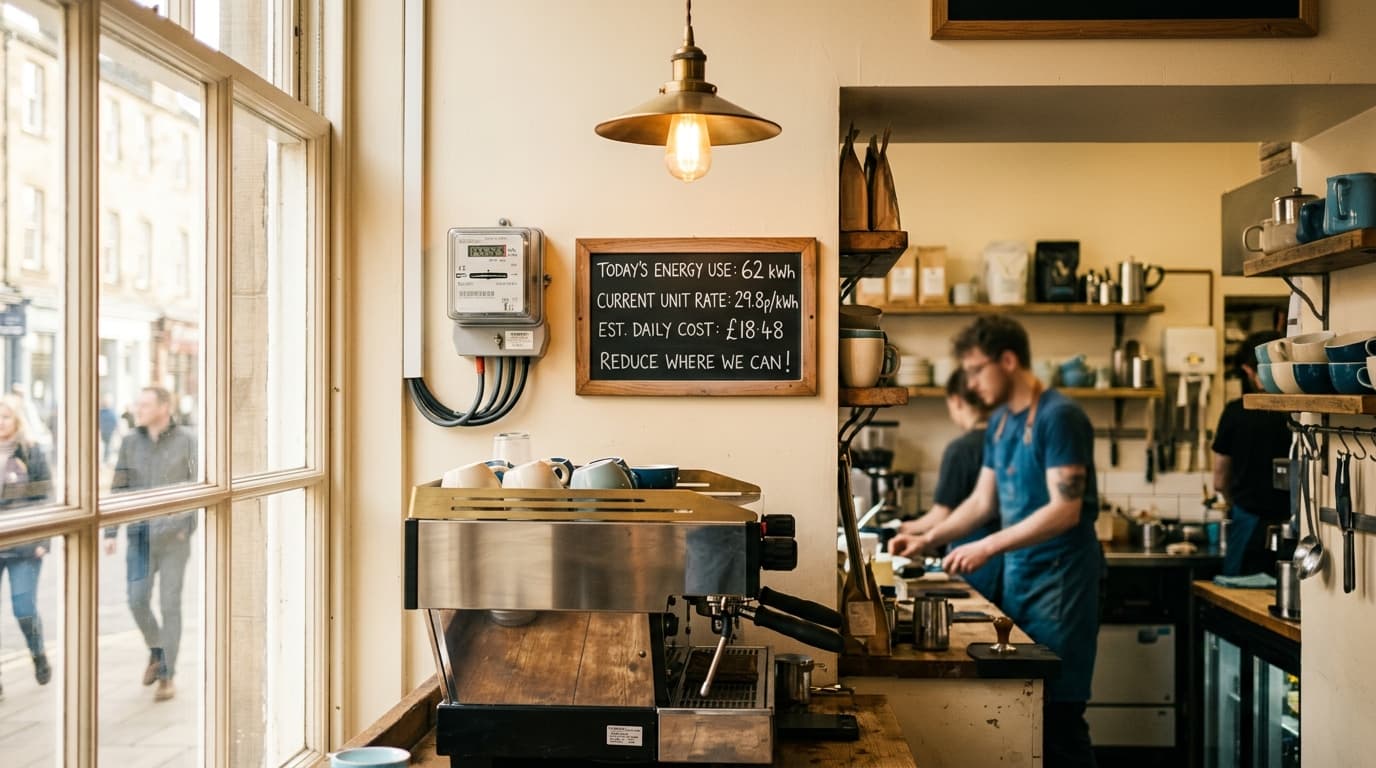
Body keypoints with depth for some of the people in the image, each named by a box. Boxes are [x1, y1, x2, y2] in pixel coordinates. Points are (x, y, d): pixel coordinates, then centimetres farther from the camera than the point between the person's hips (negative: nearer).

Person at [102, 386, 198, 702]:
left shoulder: (186, 441, -5)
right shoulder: (130, 442, 4)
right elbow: (119, 490, 7)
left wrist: (190, 526, -10)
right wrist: (110, 532, 3)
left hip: (174, 536, -3)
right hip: (139, 535, 3)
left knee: (169, 604, -1)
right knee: (137, 601, 0)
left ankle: (166, 676, 10)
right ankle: (156, 650, 28)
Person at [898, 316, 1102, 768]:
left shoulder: (1058, 417, -14)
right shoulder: (1000, 421, 12)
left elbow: (1065, 510, -20)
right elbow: (983, 501, 18)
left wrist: (989, 546, -23)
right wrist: (929, 539, 8)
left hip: (1061, 579, -8)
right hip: (1017, 577, 8)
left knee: (1058, 710, -5)